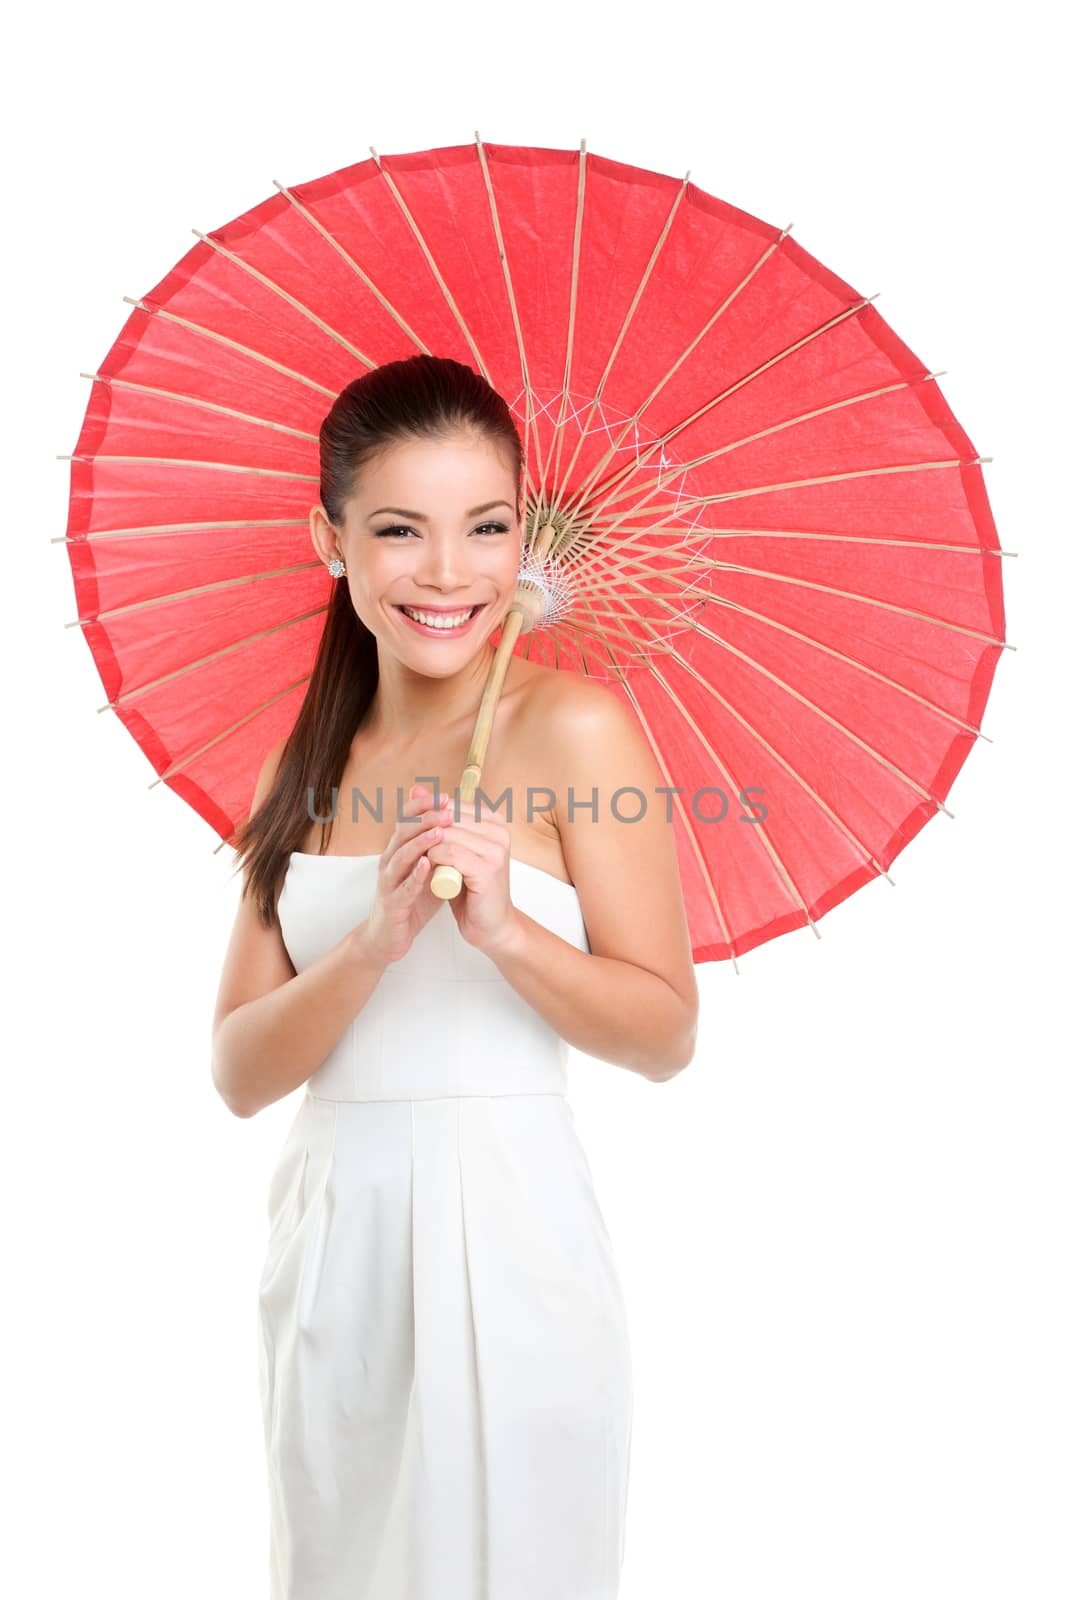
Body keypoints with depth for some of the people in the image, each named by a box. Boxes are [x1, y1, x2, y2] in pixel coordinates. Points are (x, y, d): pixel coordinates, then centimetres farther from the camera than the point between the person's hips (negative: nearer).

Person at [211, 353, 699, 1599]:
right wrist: (375, 940, -18)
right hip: (327, 1246, 5)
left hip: (501, 1240, -5)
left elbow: (666, 1036, -8)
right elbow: (240, 1074, -2)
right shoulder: (308, 764, 6)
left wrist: (503, 928, -24)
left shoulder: (574, 727, -9)